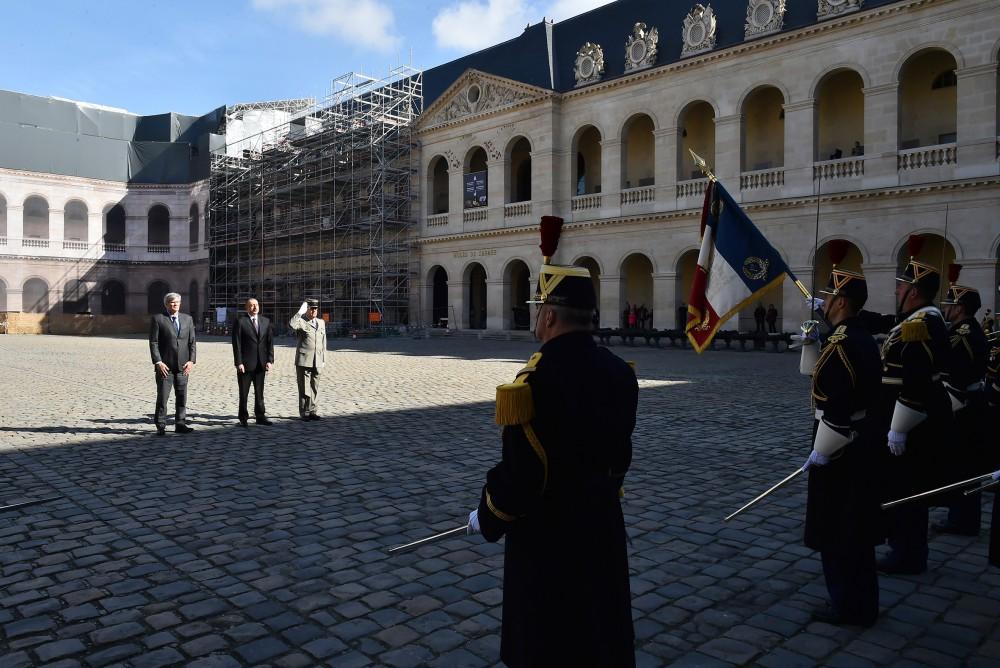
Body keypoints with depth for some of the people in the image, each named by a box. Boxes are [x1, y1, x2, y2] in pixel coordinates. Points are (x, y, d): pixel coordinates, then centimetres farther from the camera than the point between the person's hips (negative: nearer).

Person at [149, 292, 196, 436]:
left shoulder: (187, 319, 10)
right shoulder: (157, 319, 0)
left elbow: (192, 342, 9)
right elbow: (153, 343, -4)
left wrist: (191, 361, -2)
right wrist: (158, 362, -12)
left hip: (183, 365, 4)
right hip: (164, 365, -3)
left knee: (182, 396, 6)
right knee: (162, 397, 0)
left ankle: (180, 424, 13)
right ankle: (161, 426, 7)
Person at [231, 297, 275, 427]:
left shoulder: (266, 321, 9)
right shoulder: (240, 321, -4)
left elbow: (270, 342, 7)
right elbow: (236, 343, -7)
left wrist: (270, 360, -2)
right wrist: (239, 362, -13)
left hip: (261, 363, 4)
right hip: (245, 363, -4)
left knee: (260, 392, 10)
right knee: (244, 392, 6)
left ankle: (260, 416, 17)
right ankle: (243, 418, 15)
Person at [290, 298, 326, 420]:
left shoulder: (321, 323, 17)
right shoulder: (301, 321, -1)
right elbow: (291, 324, -26)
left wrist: (324, 359, 16)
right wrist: (300, 312, -22)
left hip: (317, 362, 5)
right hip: (304, 361, -5)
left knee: (314, 388, 9)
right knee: (304, 389, -2)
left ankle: (311, 411, 17)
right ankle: (304, 413, 6)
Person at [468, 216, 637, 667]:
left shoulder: (535, 380, -24)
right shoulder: (618, 371, -1)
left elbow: (520, 472, -21)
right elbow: (620, 454, 9)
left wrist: (486, 518, -3)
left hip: (546, 534, -6)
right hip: (602, 525, 7)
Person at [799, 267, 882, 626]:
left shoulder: (841, 342, -21)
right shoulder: (862, 338, 10)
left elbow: (839, 404, -25)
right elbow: (820, 373, 20)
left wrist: (820, 451, -17)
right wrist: (811, 338, 10)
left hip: (841, 449, -10)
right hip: (861, 443, 10)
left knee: (837, 529, 2)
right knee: (856, 527, 18)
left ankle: (848, 606, 14)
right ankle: (860, 603, 29)